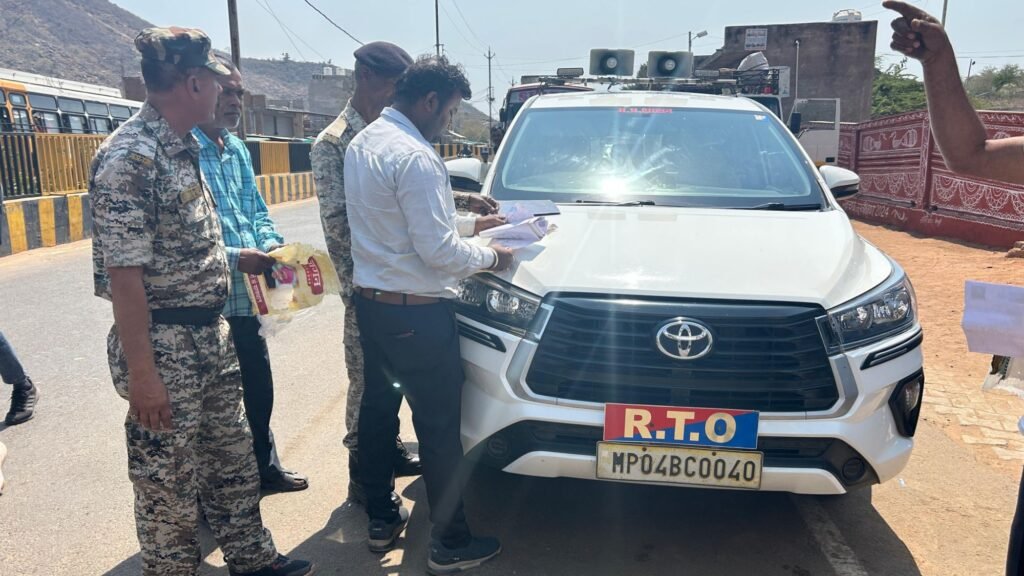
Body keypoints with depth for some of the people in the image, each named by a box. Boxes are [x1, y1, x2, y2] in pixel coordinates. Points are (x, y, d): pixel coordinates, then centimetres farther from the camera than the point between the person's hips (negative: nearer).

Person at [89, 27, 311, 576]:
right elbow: (124, 275, -22)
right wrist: (141, 375, -21)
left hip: (210, 336, 10)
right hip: (163, 345, -9)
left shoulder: (183, 148, 9)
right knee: (168, 481, 8)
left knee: (233, 459, 20)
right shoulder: (129, 156, -19)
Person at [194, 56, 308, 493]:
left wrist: (270, 242, 1)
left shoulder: (237, 150, 14)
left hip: (245, 296, 8)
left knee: (259, 385, 19)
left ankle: (265, 466, 38)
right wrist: (233, 257, -22)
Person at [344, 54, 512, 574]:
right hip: (415, 313, -10)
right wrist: (490, 257, -4)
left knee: (377, 408, 19)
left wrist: (470, 222, 18)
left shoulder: (362, 142, 9)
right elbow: (437, 250, -22)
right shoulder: (414, 157, -21)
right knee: (439, 426, 2)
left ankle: (381, 520, 35)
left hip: (369, 301, 10)